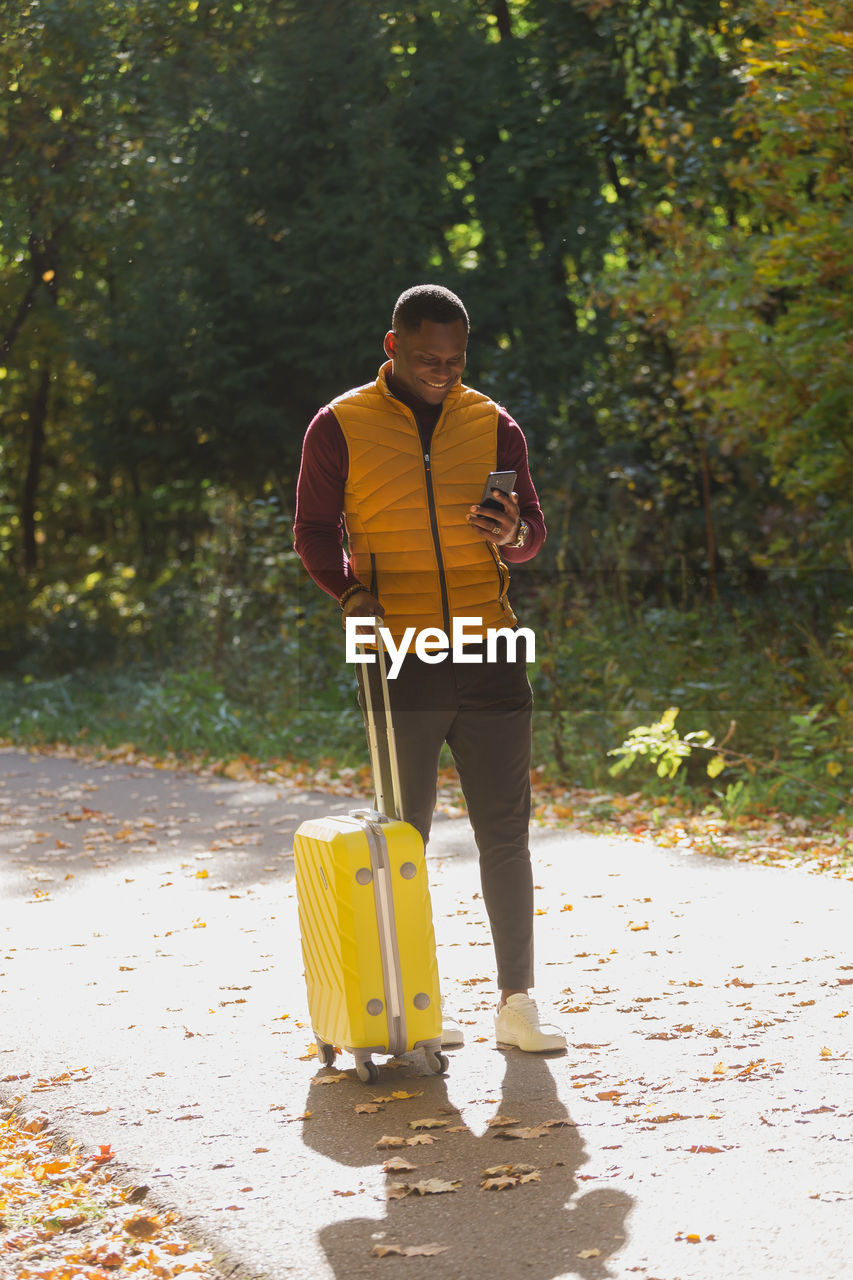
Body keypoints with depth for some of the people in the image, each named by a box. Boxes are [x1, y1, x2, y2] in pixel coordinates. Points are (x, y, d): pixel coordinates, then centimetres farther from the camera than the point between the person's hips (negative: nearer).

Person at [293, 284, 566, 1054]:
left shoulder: (493, 426, 9)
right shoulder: (341, 427, 2)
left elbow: (534, 531, 10)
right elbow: (314, 531, 4)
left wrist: (512, 535, -14)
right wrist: (351, 590, -14)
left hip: (490, 657, 2)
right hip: (400, 662, -2)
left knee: (505, 832, 1)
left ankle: (517, 1004, 7)